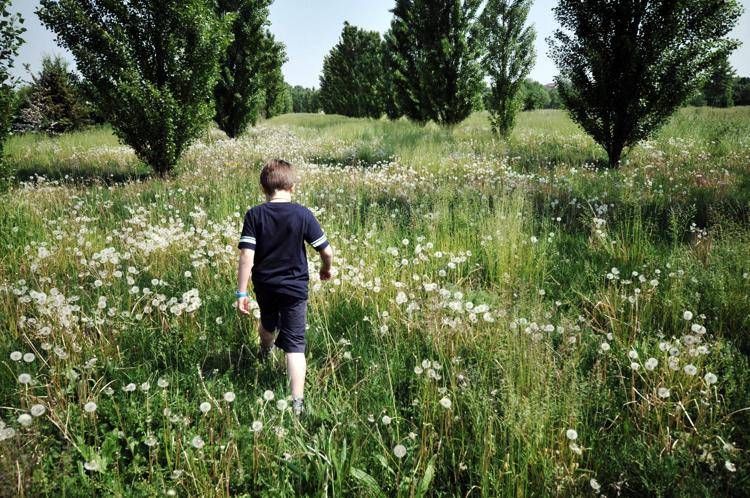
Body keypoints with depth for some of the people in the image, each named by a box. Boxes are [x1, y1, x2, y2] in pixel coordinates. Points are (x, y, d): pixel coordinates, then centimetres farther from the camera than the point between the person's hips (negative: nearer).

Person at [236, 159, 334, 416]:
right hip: (294, 287, -2)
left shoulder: (254, 215, -10)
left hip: (264, 286, 3)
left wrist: (241, 292, -9)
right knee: (295, 345, 0)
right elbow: (327, 251, -8)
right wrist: (327, 268, 14)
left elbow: (246, 256, -15)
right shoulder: (303, 214, -12)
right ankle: (297, 403, -6)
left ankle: (265, 353, 65)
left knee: (268, 322, 32)